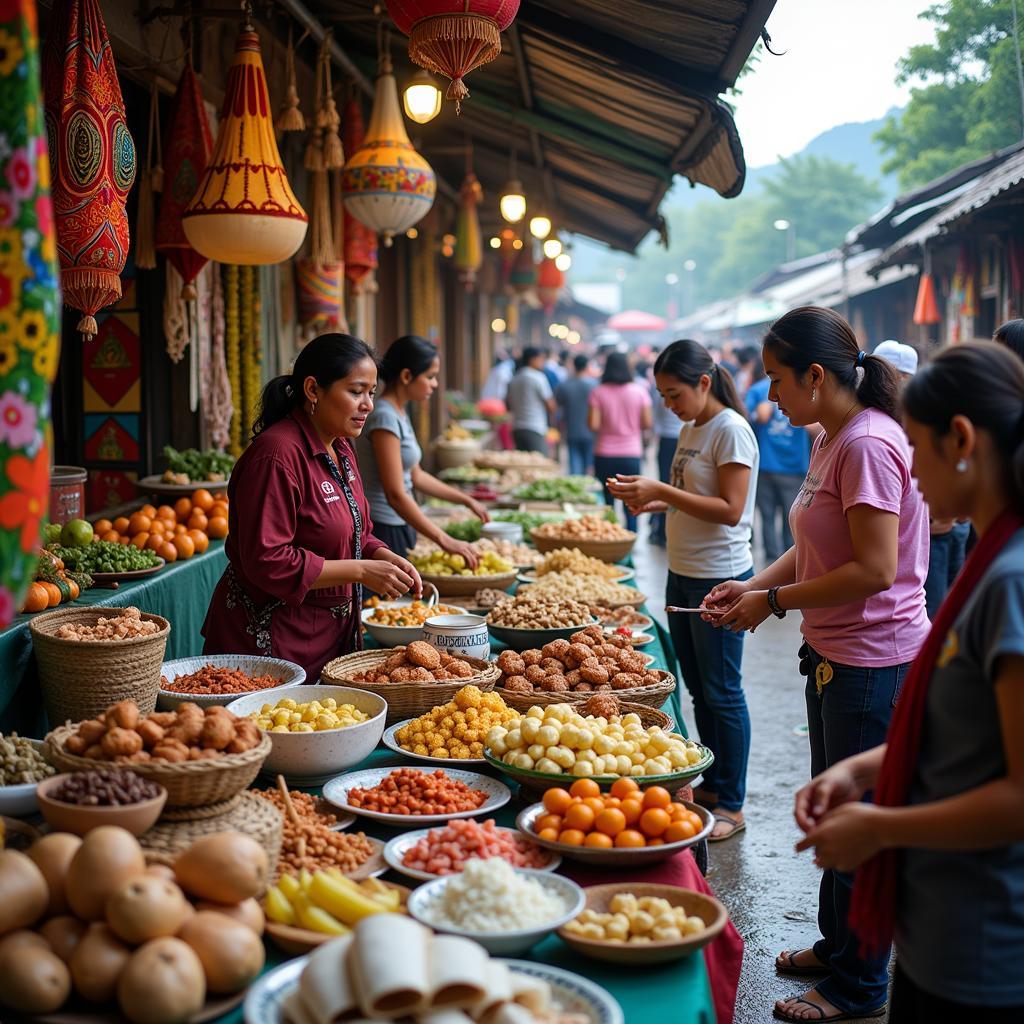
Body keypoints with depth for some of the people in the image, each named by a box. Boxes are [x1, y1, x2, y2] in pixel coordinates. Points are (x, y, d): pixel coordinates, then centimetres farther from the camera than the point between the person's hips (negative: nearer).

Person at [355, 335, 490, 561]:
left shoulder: (399, 414, 11)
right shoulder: (384, 418, -18)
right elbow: (396, 495, -23)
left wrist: (466, 500, 21)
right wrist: (443, 540, -25)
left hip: (398, 528, 9)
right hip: (382, 532, -9)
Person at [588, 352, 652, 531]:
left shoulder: (598, 392, -4)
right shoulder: (639, 391, -2)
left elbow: (593, 424, -10)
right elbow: (647, 423, -3)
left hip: (604, 455, 0)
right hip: (632, 454, 0)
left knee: (606, 504, 8)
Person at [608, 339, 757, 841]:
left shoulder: (731, 431, -15)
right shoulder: (690, 430, 12)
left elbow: (729, 510, -21)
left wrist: (663, 491, -22)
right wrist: (651, 501, 1)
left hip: (720, 579, -9)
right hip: (683, 574, 9)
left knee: (722, 692, 0)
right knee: (698, 689, 17)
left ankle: (731, 805, 11)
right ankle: (710, 785, 30)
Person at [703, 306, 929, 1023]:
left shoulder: (868, 444, -22)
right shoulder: (831, 440, 9)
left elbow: (874, 570, -26)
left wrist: (776, 601, -18)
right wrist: (754, 586, 2)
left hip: (874, 660, -10)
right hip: (834, 653, 10)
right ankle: (836, 944, 40)